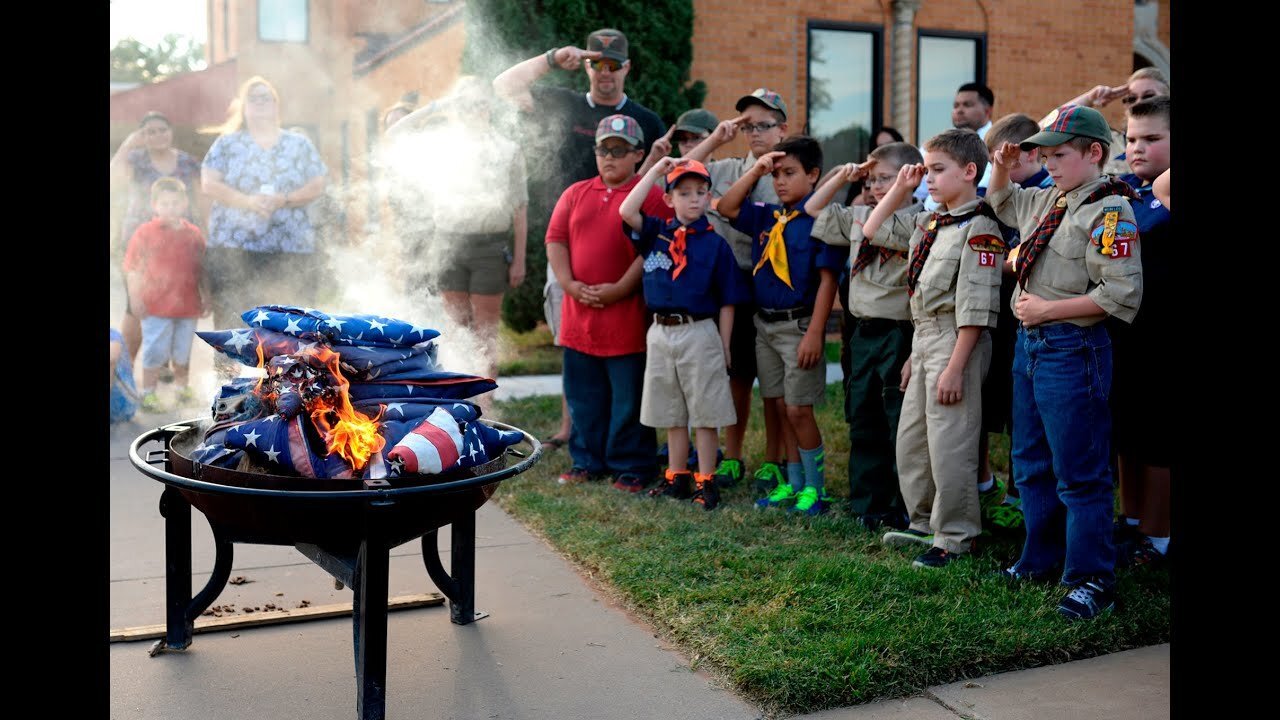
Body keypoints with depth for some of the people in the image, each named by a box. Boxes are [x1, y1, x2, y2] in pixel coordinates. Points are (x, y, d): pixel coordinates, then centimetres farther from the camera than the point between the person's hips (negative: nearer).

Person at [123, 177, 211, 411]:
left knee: (183, 351, 16)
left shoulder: (194, 234, 4)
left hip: (187, 305, 4)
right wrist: (135, 297, -10)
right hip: (156, 306, -3)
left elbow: (199, 270, 12)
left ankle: (183, 386, 33)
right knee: (155, 351, 2)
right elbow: (132, 268, -5)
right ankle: (148, 392, 14)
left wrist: (205, 295, 11)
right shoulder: (145, 232, -6)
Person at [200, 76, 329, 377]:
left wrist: (284, 200, -12)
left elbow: (317, 185, 5)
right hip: (234, 247, -1)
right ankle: (227, 367, 4)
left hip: (290, 249, 1)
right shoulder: (228, 143, 12)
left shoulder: (300, 145, 15)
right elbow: (208, 183, 2)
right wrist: (246, 200, -14)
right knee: (231, 315, -5)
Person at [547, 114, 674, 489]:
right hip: (578, 314, 5)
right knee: (583, 395, 13)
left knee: (629, 398, 3)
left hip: (627, 315, -5)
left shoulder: (651, 197, -2)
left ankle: (631, 466, 14)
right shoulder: (575, 194, 14)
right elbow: (555, 239, 9)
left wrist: (619, 289, -17)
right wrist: (569, 283, -6)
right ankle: (587, 461, 26)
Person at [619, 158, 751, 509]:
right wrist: (656, 170, -6)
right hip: (660, 333, 4)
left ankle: (705, 481, 12)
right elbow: (626, 211, -11)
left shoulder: (715, 244, -3)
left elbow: (727, 301, -2)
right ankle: (676, 477, 26)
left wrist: (724, 346, -4)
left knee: (706, 413, 3)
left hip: (699, 334, -4)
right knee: (671, 413, 14)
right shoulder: (657, 233, 6)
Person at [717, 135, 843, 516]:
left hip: (798, 325, -7)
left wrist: (815, 333, -19)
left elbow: (827, 279, -15)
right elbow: (727, 208, 11)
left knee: (798, 410, -3)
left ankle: (815, 489, 10)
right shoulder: (767, 217, 9)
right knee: (779, 407, 12)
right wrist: (755, 170, 1)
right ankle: (794, 484, 23)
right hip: (765, 324, 7)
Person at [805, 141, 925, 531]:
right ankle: (867, 505, 24)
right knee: (863, 422, 14)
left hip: (898, 334, -8)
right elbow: (813, 210, 20)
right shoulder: (859, 217, 13)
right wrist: (842, 177, 13)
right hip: (863, 333, 8)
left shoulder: (920, 224, -10)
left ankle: (904, 510, 11)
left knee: (900, 425, 0)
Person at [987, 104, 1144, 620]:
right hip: (1029, 344, 9)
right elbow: (1000, 203, 34)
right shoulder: (1046, 200, 12)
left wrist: (1048, 309, -18)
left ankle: (1092, 581, 9)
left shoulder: (1109, 211, -15)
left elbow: (1121, 294, -23)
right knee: (1031, 465, 18)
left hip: (1072, 349, -9)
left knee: (1079, 473, -2)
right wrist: (1003, 167, 14)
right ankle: (1042, 559, 31)